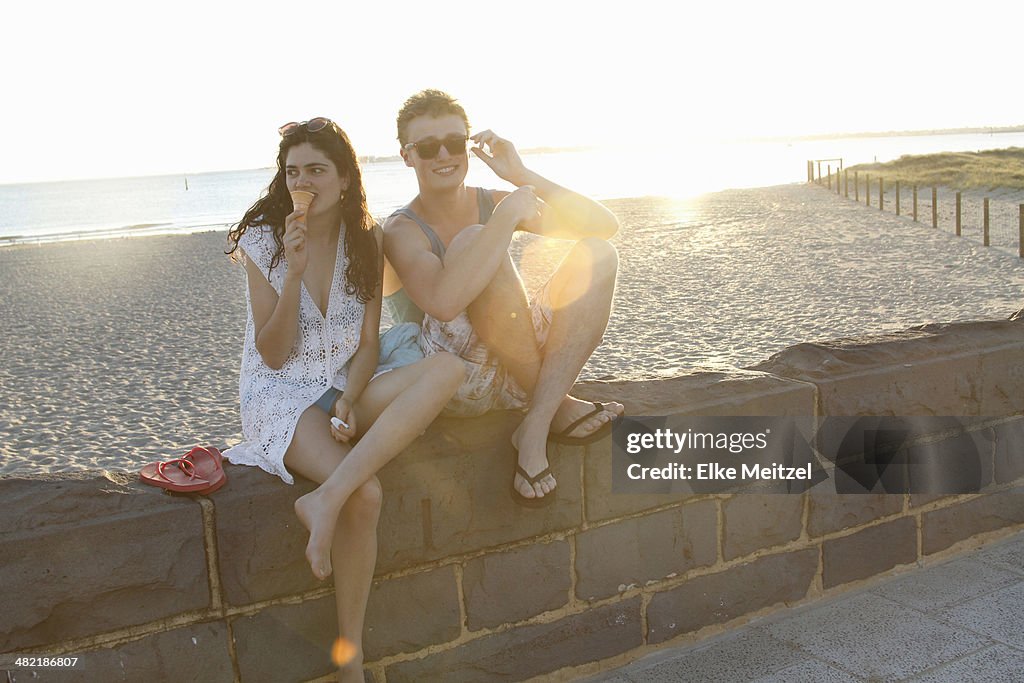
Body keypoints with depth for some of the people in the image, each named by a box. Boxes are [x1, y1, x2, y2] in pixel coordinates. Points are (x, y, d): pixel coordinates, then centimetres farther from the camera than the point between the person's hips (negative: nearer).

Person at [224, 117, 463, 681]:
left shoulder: (366, 243, 5)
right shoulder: (263, 242, -4)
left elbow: (367, 344, 1)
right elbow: (272, 354, -8)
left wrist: (349, 399, -18)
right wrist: (295, 271, -20)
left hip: (347, 387, 4)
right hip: (282, 395, -4)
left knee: (446, 368, -28)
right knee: (366, 496, -31)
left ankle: (326, 499, -36)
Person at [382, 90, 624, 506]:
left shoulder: (491, 203, 7)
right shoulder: (403, 230, -6)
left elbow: (605, 225, -2)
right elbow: (444, 302, -31)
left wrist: (522, 176, -10)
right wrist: (507, 217, -25)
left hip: (522, 365, 6)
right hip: (454, 380, -5)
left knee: (597, 253, -10)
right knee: (472, 239, -25)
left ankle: (536, 428, -23)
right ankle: (554, 404, -15)